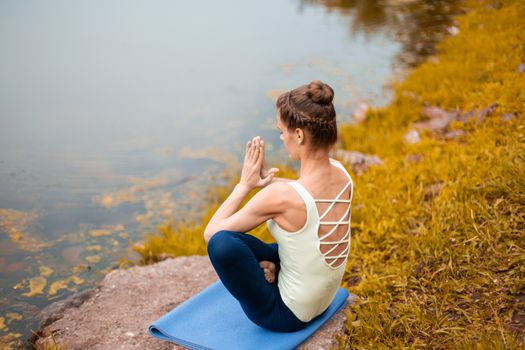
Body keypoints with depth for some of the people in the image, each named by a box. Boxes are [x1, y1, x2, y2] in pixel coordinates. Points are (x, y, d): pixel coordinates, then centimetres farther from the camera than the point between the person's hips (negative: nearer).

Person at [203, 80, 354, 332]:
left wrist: (245, 184, -9)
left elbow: (211, 232, -20)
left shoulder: (282, 196, -32)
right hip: (321, 301, 8)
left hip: (286, 315, -8)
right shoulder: (341, 174, -11)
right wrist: (266, 179, 0)